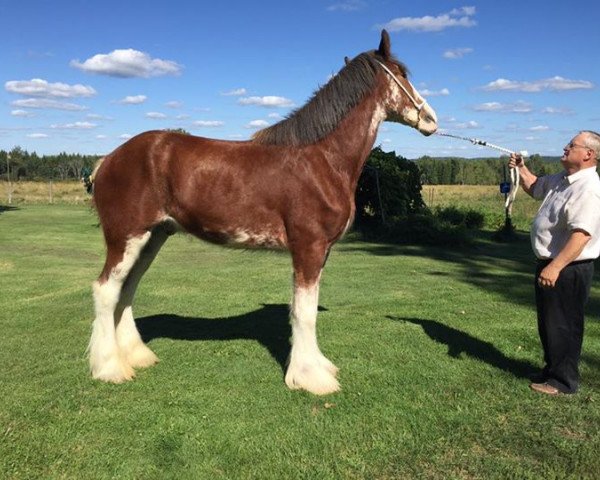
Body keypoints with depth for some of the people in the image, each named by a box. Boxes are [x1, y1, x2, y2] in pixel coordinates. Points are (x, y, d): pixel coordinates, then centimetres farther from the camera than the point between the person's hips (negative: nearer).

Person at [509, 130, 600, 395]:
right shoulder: (561, 179, 10)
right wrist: (521, 168, 13)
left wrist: (555, 267, -35)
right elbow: (534, 187, 30)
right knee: (547, 323, 20)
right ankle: (552, 369, 36)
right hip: (550, 264, 10)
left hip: (569, 269, -10)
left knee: (563, 326, 2)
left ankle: (563, 381, 17)